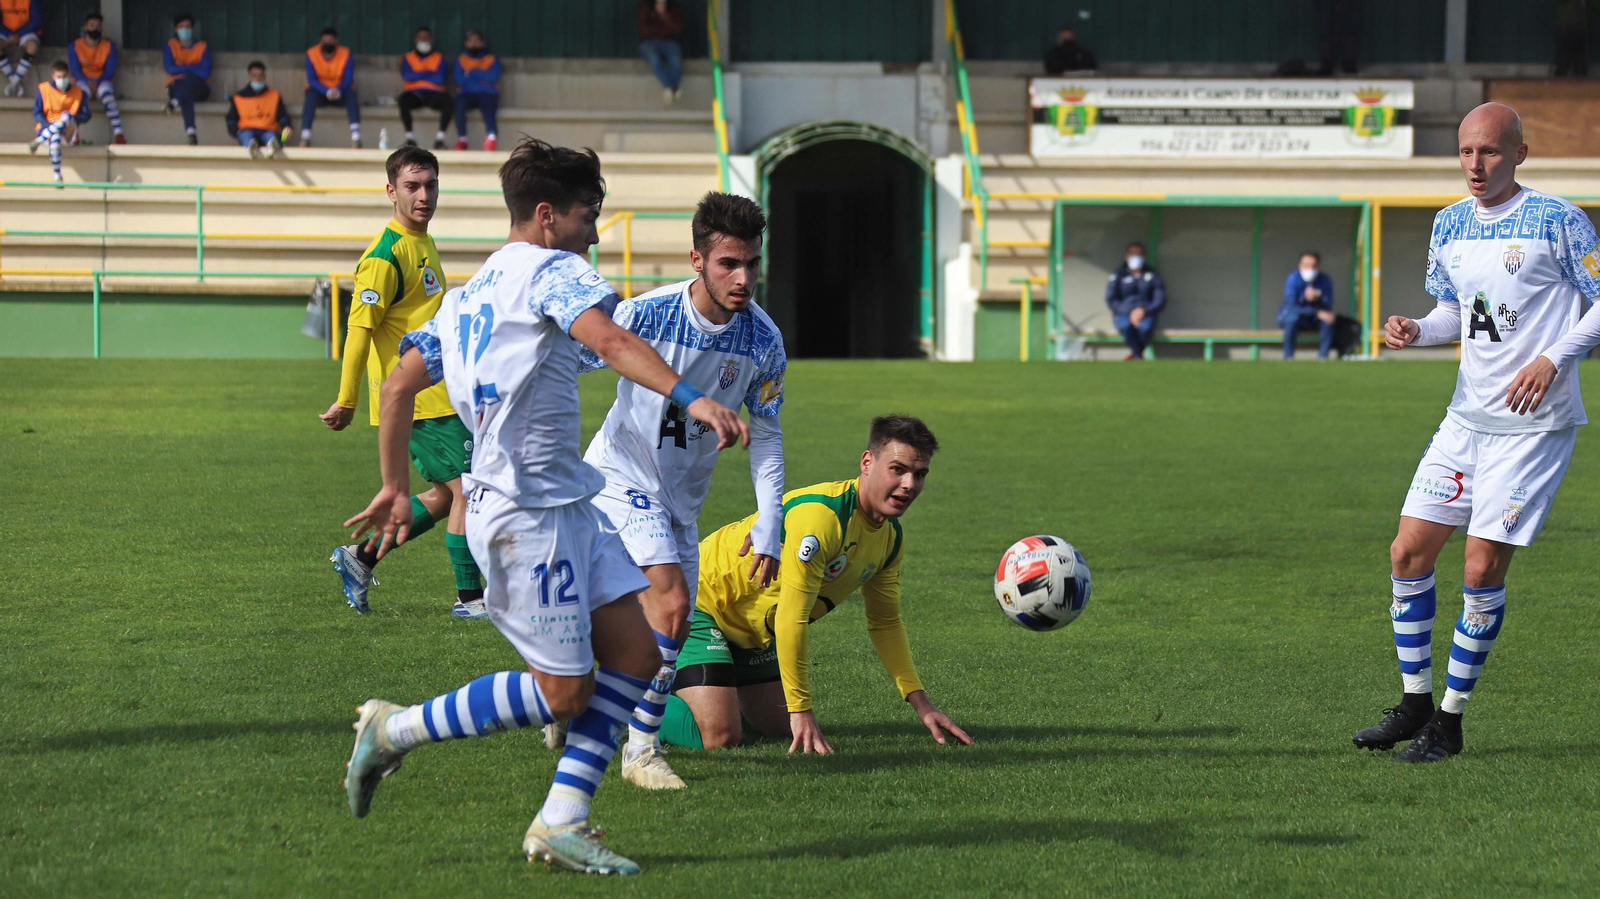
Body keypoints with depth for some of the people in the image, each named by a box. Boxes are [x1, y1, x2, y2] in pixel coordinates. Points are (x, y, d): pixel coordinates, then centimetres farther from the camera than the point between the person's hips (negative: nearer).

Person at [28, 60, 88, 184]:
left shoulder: (78, 92, 6)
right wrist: (49, 125, -18)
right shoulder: (44, 89, 3)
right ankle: (57, 176, -40)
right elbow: (37, 113, 1)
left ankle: (38, 141, -37)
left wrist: (70, 118, -18)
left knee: (66, 116, -35)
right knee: (55, 138, -39)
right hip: (47, 127, -1)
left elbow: (85, 116, 2)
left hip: (68, 132, 1)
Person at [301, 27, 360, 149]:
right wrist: (327, 92, -33)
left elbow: (348, 80, -13)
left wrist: (338, 91, -35)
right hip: (320, 92, -1)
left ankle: (356, 138, -41)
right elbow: (312, 80, -15)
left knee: (351, 95, -32)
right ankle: (305, 138, -40)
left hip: (340, 92, 1)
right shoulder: (312, 54, -10)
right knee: (311, 96, -34)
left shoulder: (346, 54, -9)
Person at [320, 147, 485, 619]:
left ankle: (361, 557, 18)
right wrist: (347, 401, -20)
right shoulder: (387, 254, -16)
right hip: (421, 399, -10)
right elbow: (360, 326, -18)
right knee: (467, 488, -6)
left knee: (445, 494, 12)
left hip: (435, 391, 10)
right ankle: (469, 598, 2)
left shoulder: (422, 244, 14)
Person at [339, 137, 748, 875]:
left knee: (635, 653, 3)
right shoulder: (551, 271, -8)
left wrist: (395, 488, 28)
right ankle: (395, 730, 7)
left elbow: (399, 384, 21)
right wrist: (691, 398, -41)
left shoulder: (467, 293, 19)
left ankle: (561, 821, 3)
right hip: (525, 513, -10)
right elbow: (608, 341, -28)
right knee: (565, 691, -4)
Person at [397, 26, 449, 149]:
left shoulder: (439, 58, 15)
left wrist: (418, 75, 0)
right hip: (414, 94, 0)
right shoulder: (407, 58, 16)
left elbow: (440, 79, -1)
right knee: (403, 99, -36)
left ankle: (440, 136, -28)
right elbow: (408, 76, -3)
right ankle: (410, 136, -27)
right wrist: (430, 73, -1)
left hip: (433, 95, 0)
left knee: (446, 99, -34)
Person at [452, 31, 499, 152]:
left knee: (488, 105, -35)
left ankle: (491, 137, -58)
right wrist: (482, 80, -2)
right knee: (459, 103, -34)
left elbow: (493, 77, -4)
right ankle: (462, 139, -37)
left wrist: (472, 72, -1)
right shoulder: (461, 60, 17)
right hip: (467, 94, 1)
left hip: (487, 94, -1)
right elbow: (460, 81, 1)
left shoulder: (492, 59, 15)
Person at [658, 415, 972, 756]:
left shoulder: (890, 536, -3)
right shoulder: (821, 515, -33)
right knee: (719, 737, -22)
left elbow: (885, 622, 10)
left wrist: (921, 703, 3)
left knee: (781, 728, 10)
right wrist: (802, 711, -29)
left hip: (754, 632, 9)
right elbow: (792, 618, -32)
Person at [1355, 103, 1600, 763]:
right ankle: (1415, 702, 18)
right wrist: (1414, 330, 0)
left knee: (1482, 570, -9)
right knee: (1408, 553, 2)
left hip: (1534, 424, -6)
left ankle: (1450, 720, 4)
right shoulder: (1451, 223, 9)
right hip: (1468, 417, 6)